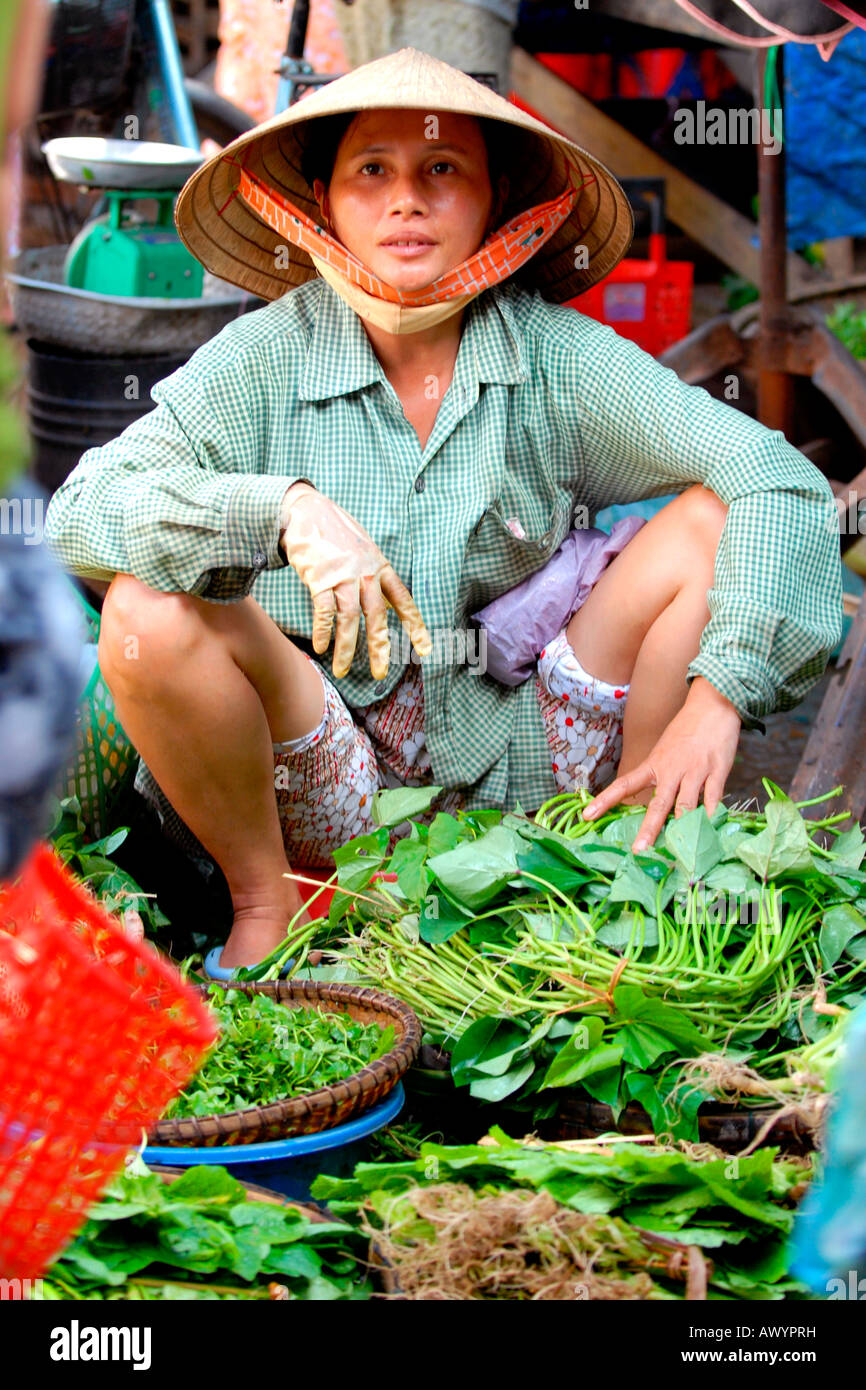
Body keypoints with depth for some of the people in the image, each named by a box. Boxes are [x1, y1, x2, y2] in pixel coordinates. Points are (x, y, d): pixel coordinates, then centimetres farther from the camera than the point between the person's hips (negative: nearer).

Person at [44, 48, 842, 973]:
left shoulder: (556, 355, -5)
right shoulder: (265, 359, -7)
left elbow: (785, 483, -11)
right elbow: (78, 510, -17)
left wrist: (716, 697, -24)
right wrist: (282, 507, -33)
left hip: (524, 766, 1)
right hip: (336, 800, -1)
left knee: (709, 523, -14)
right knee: (151, 605, -27)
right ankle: (266, 903, -4)